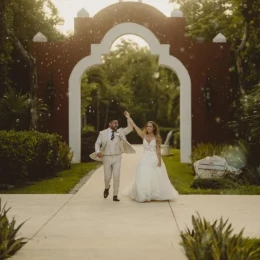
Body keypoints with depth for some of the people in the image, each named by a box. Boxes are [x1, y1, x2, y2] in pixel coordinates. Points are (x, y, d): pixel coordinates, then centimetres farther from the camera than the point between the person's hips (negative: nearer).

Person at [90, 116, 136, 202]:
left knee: (116, 176, -8)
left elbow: (130, 129, -1)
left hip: (117, 158, 1)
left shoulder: (120, 132, 5)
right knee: (107, 177, 5)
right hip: (107, 158, -1)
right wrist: (98, 152, -18)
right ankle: (107, 188, 40)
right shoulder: (103, 133, -1)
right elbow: (97, 143, 1)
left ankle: (115, 196, 3)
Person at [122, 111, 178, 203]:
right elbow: (135, 126, 0)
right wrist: (128, 118, -3)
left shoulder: (156, 138, 0)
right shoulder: (143, 136, 4)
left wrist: (159, 161, -10)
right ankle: (144, 195, 9)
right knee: (144, 178, -1)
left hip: (154, 159, -1)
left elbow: (158, 150, -3)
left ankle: (157, 195, 16)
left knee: (156, 178, 4)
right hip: (145, 159, 1)